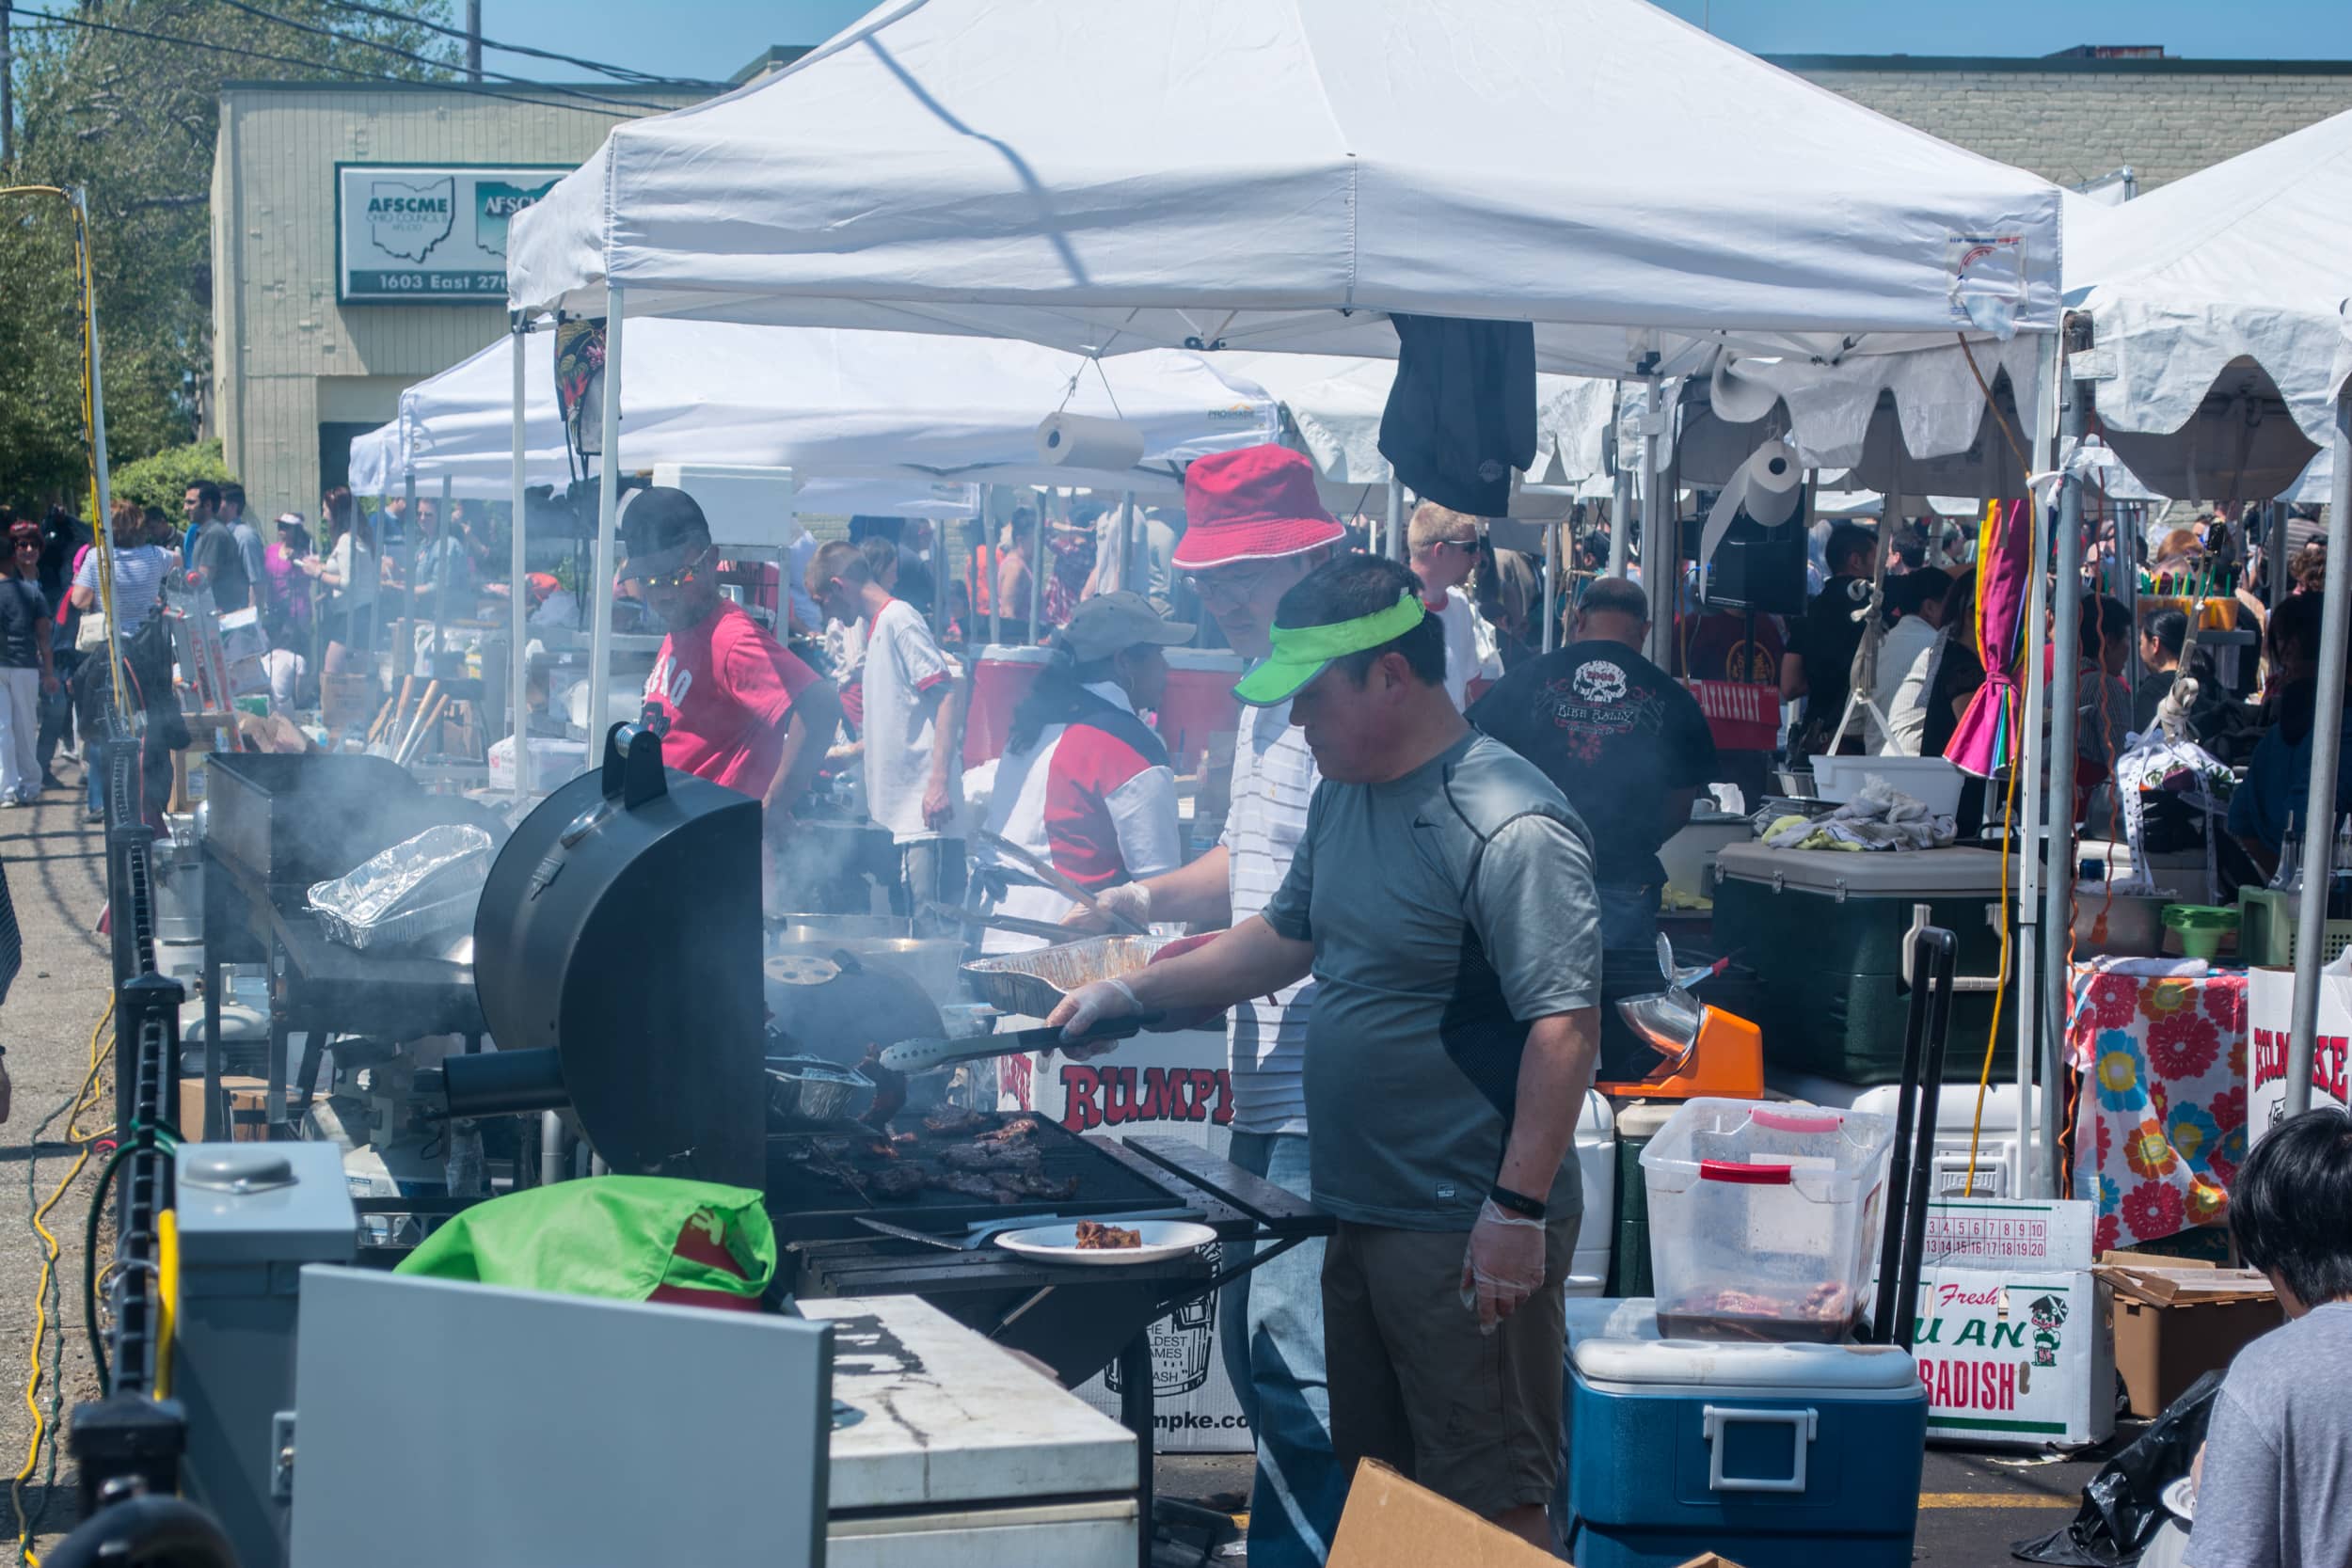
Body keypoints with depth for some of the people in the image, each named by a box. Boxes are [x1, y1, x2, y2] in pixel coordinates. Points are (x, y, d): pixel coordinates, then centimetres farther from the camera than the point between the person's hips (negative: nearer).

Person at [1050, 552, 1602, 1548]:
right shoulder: (1344, 798, 10)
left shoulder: (1509, 828, -20)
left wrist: (1519, 1209, -25)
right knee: (1374, 1476, 19)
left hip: (1467, 1231, -9)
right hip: (1361, 1212, 10)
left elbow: (1565, 1025, -24)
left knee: (1486, 1501, -1)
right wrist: (1131, 995, 20)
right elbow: (1286, 939, 25)